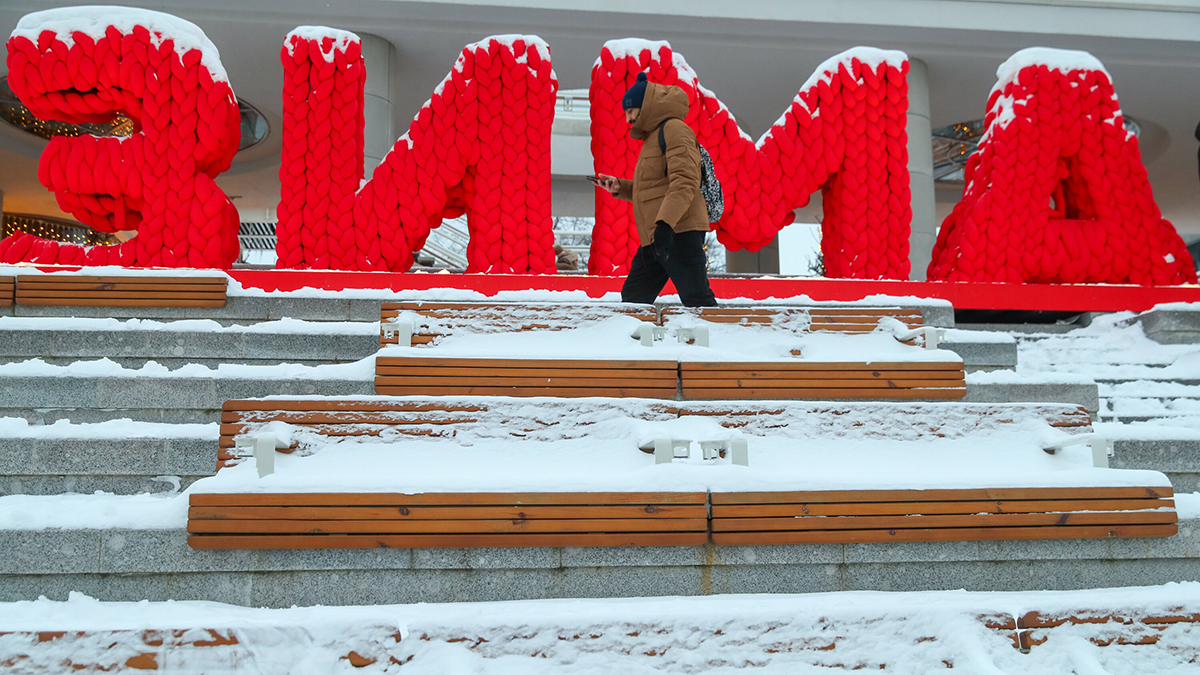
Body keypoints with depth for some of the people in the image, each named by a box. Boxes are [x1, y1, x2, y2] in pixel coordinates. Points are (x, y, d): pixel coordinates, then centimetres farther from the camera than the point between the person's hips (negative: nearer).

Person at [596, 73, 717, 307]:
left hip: (678, 233, -10)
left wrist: (665, 223, -29)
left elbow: (685, 182, -19)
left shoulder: (675, 129, -6)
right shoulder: (654, 136, 25)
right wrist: (620, 187, 14)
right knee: (633, 299, 11)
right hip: (654, 238, 10)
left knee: (696, 301, -11)